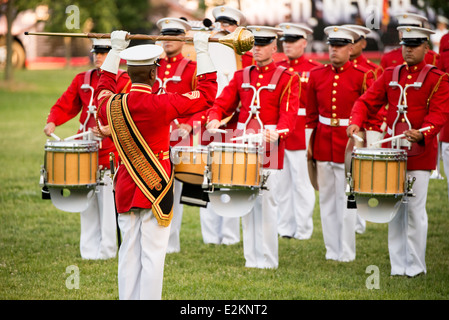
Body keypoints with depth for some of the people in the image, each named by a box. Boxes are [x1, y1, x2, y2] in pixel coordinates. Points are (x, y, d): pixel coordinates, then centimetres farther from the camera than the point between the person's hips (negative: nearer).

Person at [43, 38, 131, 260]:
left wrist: (111, 129, -28)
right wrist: (52, 121, -8)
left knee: (108, 201, -4)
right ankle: (89, 252, 15)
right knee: (87, 202, 8)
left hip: (111, 150, -5)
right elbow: (65, 105, 12)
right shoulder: (82, 80, 12)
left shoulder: (124, 81, -3)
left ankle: (107, 251, 5)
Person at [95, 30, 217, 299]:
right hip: (156, 191, -5)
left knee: (129, 254, 9)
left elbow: (104, 88, 23)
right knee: (153, 256, -3)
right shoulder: (162, 105, -17)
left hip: (125, 191, 5)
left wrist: (116, 49, 30)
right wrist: (202, 50, -3)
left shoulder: (112, 105, -2)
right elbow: (208, 92, -10)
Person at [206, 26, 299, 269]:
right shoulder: (241, 76, 14)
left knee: (266, 201, -5)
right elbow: (222, 103, 7)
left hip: (269, 146, -4)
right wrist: (214, 119, -15)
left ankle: (267, 259, 2)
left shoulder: (287, 79, 0)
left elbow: (289, 114, -11)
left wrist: (277, 132, -31)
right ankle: (251, 257, 12)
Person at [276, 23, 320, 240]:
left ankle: (303, 228, 6)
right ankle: (284, 227, 14)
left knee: (301, 181, -1)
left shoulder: (314, 69, -1)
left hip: (301, 134, -5)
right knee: (281, 180, 7)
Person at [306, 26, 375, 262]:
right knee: (327, 199, 8)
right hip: (323, 143, 4)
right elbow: (311, 114, 13)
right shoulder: (317, 75, 6)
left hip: (348, 145, -4)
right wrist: (309, 142, 8)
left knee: (346, 200, -1)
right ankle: (332, 251, 16)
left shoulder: (362, 76, -5)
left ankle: (347, 253, 6)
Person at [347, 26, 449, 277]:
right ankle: (398, 265, 14)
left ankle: (416, 266, 6)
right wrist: (355, 122, -13)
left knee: (415, 209, -3)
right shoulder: (390, 75, 11)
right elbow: (367, 101, 7)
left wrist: (423, 133, -31)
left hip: (419, 153, -5)